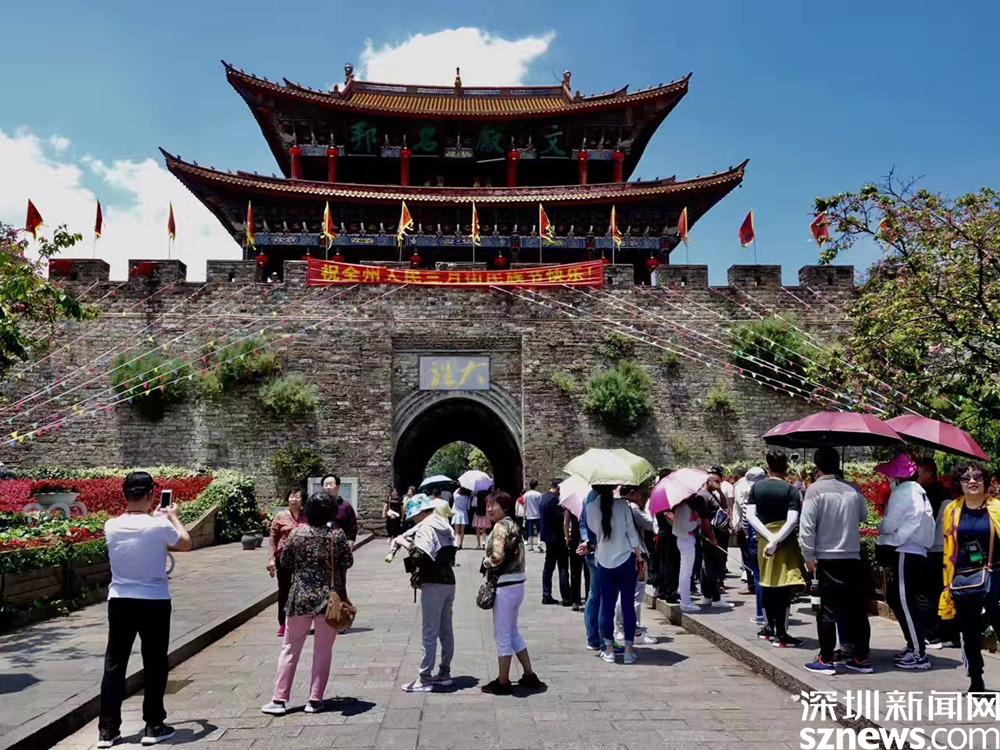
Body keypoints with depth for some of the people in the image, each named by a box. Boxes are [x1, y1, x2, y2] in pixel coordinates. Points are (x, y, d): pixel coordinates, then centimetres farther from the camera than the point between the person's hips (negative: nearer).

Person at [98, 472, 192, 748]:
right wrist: (173, 517, 16)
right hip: (154, 603, -3)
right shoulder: (160, 526, -16)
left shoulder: (111, 526, -5)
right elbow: (186, 544, 3)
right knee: (154, 665, 8)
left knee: (114, 664, 11)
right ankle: (153, 727, 15)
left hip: (119, 602, 3)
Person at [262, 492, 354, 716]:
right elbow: (348, 562, -2)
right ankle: (315, 700, 13)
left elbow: (285, 561, 4)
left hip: (300, 598, 1)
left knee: (290, 649, 12)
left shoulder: (297, 533, -6)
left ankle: (280, 700, 14)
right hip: (329, 598, -1)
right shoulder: (337, 535, -10)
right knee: (323, 651, 10)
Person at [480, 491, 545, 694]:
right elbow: (514, 554, 11)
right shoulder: (512, 525, 13)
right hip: (517, 583, 9)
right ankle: (529, 676, 27)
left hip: (504, 585, -9)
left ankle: (502, 682, 14)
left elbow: (497, 557, -25)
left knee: (502, 634, 3)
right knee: (512, 632, 20)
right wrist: (492, 563, 3)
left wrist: (486, 562, -6)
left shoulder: (500, 526, -15)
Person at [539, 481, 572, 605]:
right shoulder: (553, 499, -17)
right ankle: (566, 598, -2)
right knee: (563, 567, -4)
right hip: (556, 536, -9)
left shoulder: (543, 498, 11)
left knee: (548, 566, 14)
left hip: (547, 536, 9)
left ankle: (546, 595, 17)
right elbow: (560, 517, -21)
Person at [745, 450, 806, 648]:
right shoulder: (791, 491, -7)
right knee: (784, 588, -1)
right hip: (785, 542, -4)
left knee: (767, 584, 16)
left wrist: (769, 536, -9)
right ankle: (780, 635, 0)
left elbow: (750, 515, -4)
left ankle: (771, 627, 29)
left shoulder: (757, 487, 4)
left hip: (763, 540, 4)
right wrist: (776, 540, -18)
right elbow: (792, 520, -18)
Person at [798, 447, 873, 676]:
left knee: (827, 610, 3)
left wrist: (809, 557, -5)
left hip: (827, 559, -4)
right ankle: (861, 658, 21)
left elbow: (806, 526, -13)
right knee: (857, 609, 12)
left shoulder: (815, 489, -10)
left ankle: (826, 660, 8)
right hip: (853, 558, 4)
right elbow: (863, 515, 18)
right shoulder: (853, 490, 3)